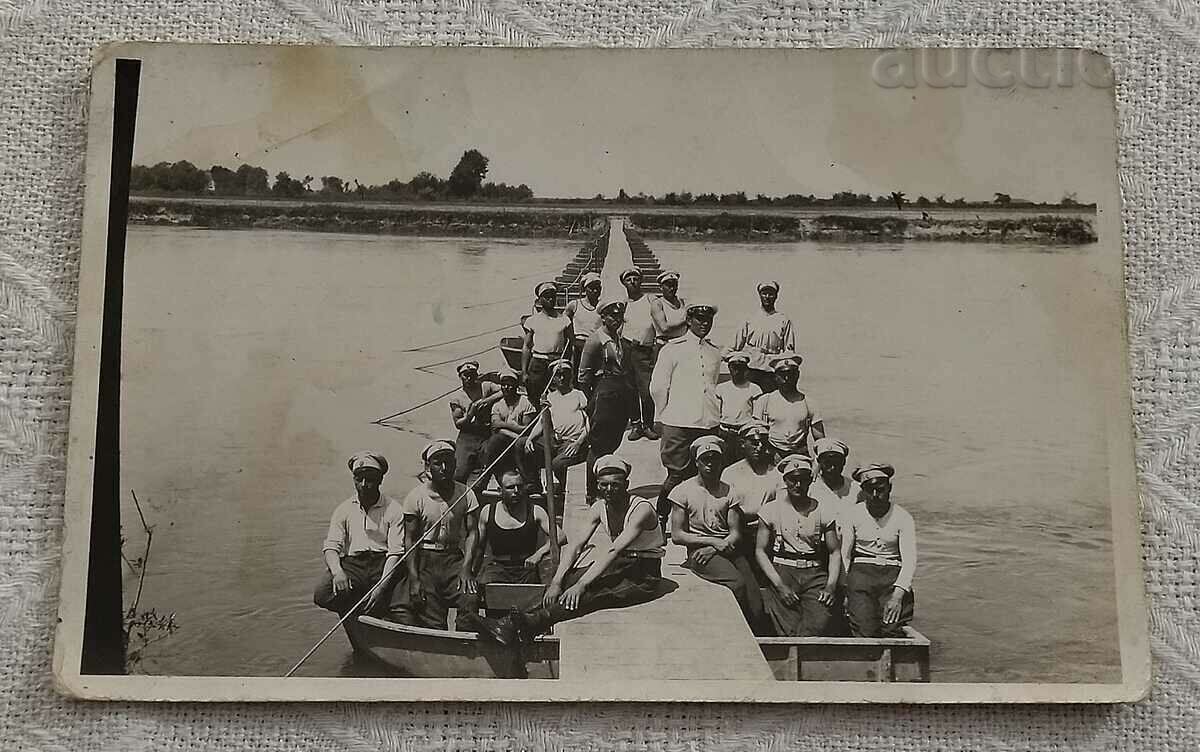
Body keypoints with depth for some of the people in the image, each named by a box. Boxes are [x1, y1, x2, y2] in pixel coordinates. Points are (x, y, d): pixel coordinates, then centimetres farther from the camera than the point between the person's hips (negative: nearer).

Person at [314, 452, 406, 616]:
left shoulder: (393, 509, 4)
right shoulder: (344, 509, 12)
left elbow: (395, 552, -5)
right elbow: (331, 547, 3)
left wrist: (382, 586, -21)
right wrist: (337, 572, -20)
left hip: (383, 563, -1)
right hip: (351, 564, 2)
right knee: (322, 594, -27)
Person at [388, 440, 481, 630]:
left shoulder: (465, 494, 0)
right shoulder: (416, 497, -4)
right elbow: (409, 540, -3)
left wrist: (466, 570, -16)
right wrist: (414, 580, -10)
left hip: (455, 559, 1)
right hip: (426, 561, -1)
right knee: (432, 624, -2)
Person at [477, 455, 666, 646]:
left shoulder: (642, 509, -20)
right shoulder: (599, 509, 2)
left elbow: (613, 551, -29)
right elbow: (576, 545, -6)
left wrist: (581, 585, -36)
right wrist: (556, 582, -21)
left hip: (644, 579, -6)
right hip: (618, 569, 6)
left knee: (586, 595, -30)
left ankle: (523, 624, -43)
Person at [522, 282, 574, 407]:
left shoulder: (564, 319, 8)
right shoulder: (532, 320, 6)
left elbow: (570, 344, 9)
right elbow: (526, 346, 7)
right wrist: (524, 372, 1)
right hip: (538, 363, 0)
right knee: (534, 401, -3)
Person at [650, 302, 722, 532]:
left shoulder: (715, 352, 16)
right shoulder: (673, 349, 1)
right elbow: (657, 386, 3)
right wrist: (664, 417, 7)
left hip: (709, 423, 4)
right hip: (678, 424, -4)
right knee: (677, 475, -6)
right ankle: (659, 521, 8)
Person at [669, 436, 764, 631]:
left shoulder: (729, 492, 15)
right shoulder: (683, 491, 6)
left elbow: (736, 533, 8)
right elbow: (677, 535, 0)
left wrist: (713, 549, -11)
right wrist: (713, 541, -9)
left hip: (727, 549, 3)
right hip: (698, 549, -3)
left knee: (756, 603, -19)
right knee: (737, 583, -30)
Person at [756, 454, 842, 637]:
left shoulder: (824, 511, 11)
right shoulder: (771, 510, 8)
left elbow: (835, 552, 10)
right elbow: (760, 551, 4)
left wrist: (831, 586, -6)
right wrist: (779, 585, -9)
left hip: (815, 574, 1)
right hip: (782, 571, -1)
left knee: (819, 622, -23)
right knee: (789, 632, -19)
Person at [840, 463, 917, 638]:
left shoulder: (903, 518, 0)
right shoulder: (854, 514, 3)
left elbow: (909, 560, -7)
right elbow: (844, 553, 6)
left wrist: (898, 594, -20)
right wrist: (845, 590, -4)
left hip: (893, 573, 0)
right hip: (861, 570, 0)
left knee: (892, 629, -20)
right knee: (865, 632, -20)